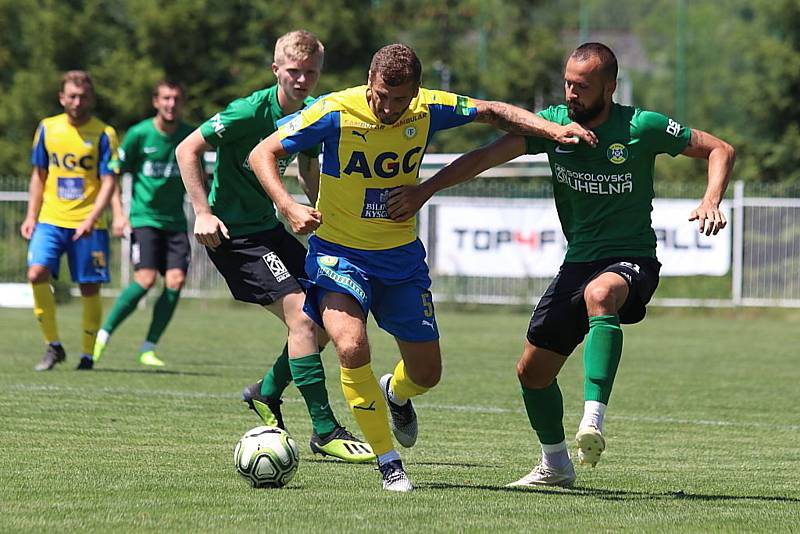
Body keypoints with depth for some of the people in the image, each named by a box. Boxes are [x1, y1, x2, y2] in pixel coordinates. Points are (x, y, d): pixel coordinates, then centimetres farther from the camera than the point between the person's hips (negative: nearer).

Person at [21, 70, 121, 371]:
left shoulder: (103, 134, -2)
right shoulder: (47, 129, 8)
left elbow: (108, 182, -7)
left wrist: (91, 219, -20)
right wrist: (31, 216, 9)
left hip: (87, 225, -2)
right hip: (50, 220, 2)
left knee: (89, 289, -1)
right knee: (37, 273, -18)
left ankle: (87, 354, 13)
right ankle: (53, 346, -5)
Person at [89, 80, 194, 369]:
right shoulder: (139, 134, -5)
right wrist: (119, 213, -8)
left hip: (175, 221, 3)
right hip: (144, 217, -3)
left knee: (175, 281, -11)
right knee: (146, 279, -19)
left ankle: (148, 348, 0)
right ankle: (104, 334, 0)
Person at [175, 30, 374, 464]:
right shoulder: (251, 112, -20)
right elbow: (187, 150, -16)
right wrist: (203, 213, -21)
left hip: (269, 226, 9)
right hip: (233, 232, -9)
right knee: (302, 314, -18)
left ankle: (267, 394, 29)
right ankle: (325, 431, -14)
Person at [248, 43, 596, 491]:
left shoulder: (428, 110, -11)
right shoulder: (336, 112, -21)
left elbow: (494, 113, 5)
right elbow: (263, 154, -13)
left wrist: (553, 130, -9)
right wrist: (289, 207, -29)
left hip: (402, 257, 4)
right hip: (340, 254, -4)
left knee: (426, 373, 8)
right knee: (352, 348, -28)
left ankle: (395, 394, 49)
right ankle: (389, 464, -11)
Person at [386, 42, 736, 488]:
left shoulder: (642, 128, -12)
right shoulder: (554, 123, -2)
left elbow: (720, 150, -3)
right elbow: (486, 156, -3)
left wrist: (711, 202, -20)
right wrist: (424, 191, -12)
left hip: (631, 260, -6)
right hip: (579, 262, 6)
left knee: (599, 294, -41)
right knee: (533, 370, 8)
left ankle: (594, 421, -48)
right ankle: (555, 465, 31)